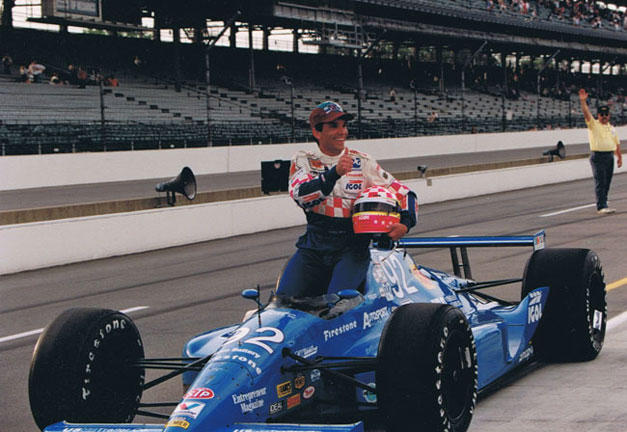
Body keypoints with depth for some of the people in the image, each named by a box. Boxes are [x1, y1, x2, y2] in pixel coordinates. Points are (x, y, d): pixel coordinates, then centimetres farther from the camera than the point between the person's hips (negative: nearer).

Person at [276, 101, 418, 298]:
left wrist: (405, 223, -9)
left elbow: (403, 193, 10)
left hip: (353, 246, -1)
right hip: (314, 244, 1)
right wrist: (335, 173, -27)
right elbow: (300, 195, -14)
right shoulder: (303, 161, 7)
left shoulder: (362, 162, 9)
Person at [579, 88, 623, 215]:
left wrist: (619, 157, 17)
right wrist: (583, 101, -29)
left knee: (607, 182, 8)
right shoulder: (593, 124, -1)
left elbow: (616, 143, 20)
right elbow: (587, 114, -16)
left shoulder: (611, 128, 16)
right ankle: (601, 207, -13)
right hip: (598, 156, -6)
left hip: (610, 156, 6)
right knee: (600, 182, -10)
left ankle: (603, 203, 17)